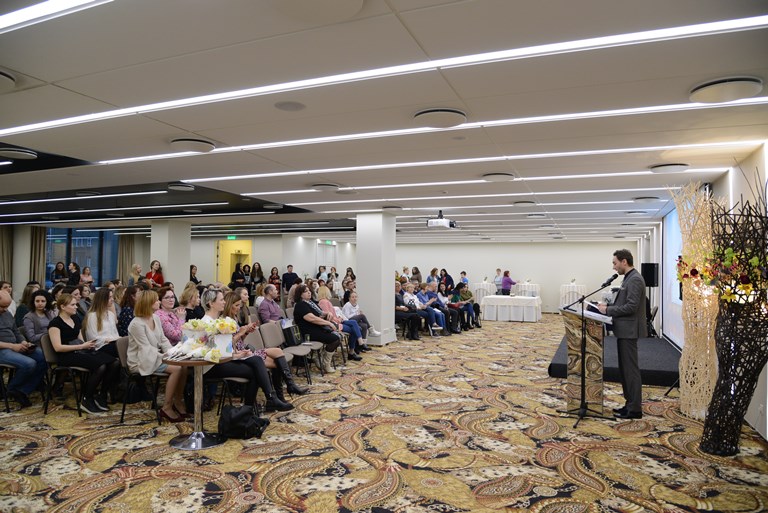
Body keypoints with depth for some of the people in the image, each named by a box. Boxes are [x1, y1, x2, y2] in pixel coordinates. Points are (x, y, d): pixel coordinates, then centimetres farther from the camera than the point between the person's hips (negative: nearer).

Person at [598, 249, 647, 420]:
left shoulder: (635, 279, -17)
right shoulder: (629, 278, 15)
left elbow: (631, 307, -23)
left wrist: (608, 310, -16)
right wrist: (608, 306, 8)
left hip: (628, 331, -10)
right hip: (624, 330, 10)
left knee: (630, 369, -3)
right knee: (625, 369, 15)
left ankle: (635, 409, 4)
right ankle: (630, 404, 23)